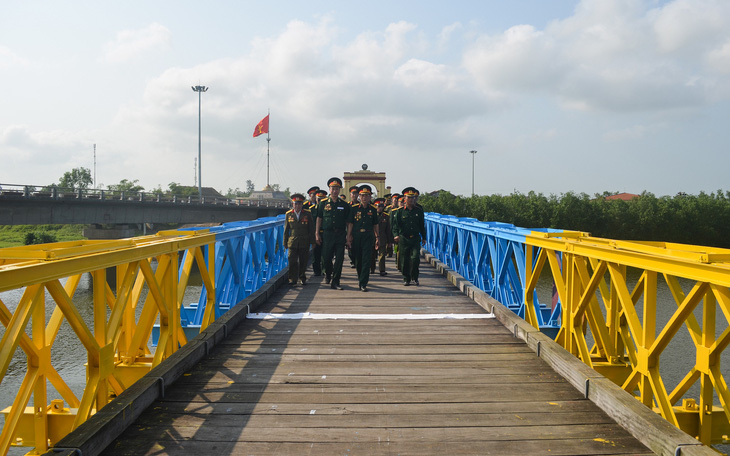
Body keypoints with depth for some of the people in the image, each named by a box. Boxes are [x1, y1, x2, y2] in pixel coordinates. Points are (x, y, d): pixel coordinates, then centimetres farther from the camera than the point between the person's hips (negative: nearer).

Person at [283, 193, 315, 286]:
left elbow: (311, 229, 5)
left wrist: (312, 242, 2)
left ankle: (302, 278, 23)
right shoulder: (288, 214, 5)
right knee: (292, 261, -6)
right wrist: (285, 242, 7)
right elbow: (286, 230, 9)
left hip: (304, 243, 0)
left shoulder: (307, 214, 3)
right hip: (292, 242, 0)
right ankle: (293, 279, -1)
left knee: (303, 261, 7)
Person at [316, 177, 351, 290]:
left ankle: (335, 282, 3)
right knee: (326, 257, 4)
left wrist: (348, 235, 4)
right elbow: (319, 219, 7)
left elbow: (347, 221, 10)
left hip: (340, 234, 1)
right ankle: (328, 274, 34)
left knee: (339, 258, -3)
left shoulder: (344, 204, 7)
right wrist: (317, 234, 1)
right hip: (327, 233, -1)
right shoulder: (323, 203, 5)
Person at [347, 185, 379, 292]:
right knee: (357, 260, 10)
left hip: (368, 237, 0)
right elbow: (350, 223, 4)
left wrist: (377, 237, 10)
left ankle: (363, 284, -10)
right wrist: (349, 236, -2)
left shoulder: (373, 210, 7)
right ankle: (360, 278, 34)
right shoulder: (354, 209, 4)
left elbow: (375, 225, 13)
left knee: (366, 260, -10)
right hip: (356, 237, 1)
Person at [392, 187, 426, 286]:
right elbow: (396, 225, -3)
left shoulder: (419, 211, 7)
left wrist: (424, 237, 15)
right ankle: (406, 279, 18)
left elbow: (422, 225, 15)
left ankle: (414, 277, 8)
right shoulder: (400, 211, 1)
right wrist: (396, 235, -20)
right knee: (404, 260, 2)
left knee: (415, 258, -11)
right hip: (403, 239, 0)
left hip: (415, 239, 1)